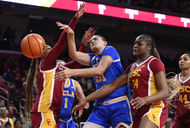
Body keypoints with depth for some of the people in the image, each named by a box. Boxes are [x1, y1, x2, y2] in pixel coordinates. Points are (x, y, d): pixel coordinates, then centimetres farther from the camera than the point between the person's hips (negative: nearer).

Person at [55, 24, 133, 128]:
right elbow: (74, 55, 5)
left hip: (118, 104, -6)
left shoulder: (109, 50, 1)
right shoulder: (92, 58, 20)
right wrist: (70, 35, -8)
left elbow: (100, 70, -14)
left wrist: (72, 72, -20)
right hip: (101, 106, 6)